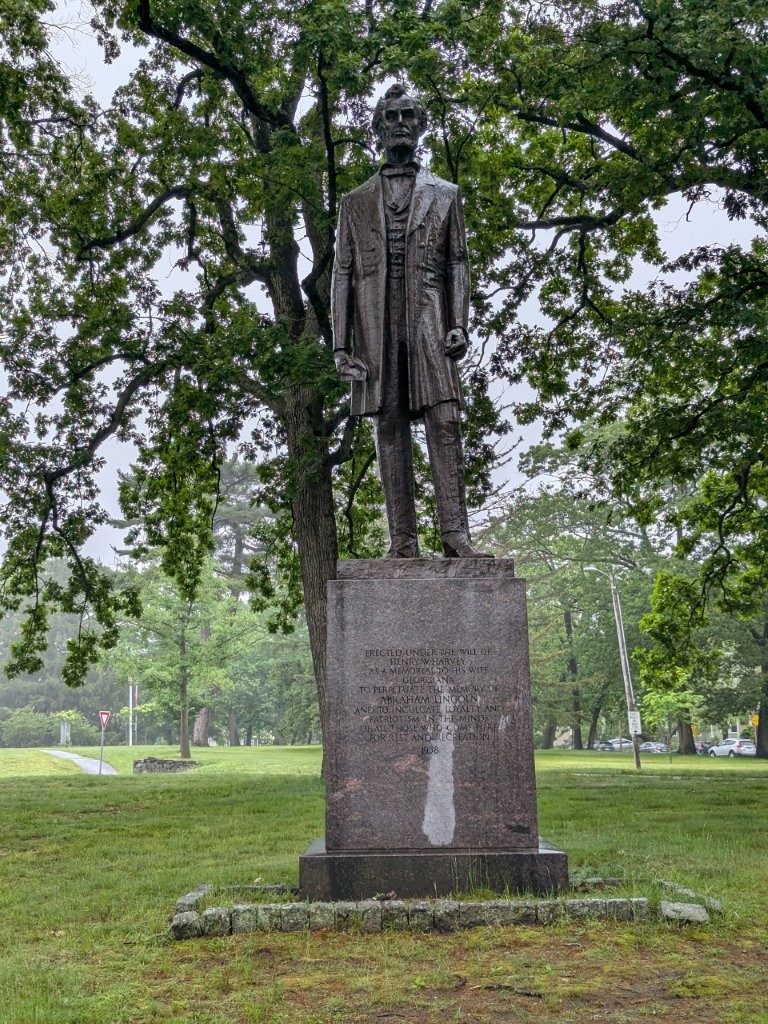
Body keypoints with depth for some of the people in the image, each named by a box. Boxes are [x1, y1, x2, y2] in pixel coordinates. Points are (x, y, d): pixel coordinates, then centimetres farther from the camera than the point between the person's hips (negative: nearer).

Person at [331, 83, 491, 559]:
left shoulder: (445, 194, 18)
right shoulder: (356, 202, 19)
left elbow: (458, 265, 10)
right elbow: (343, 274, 13)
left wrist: (458, 324, -6)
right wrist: (341, 343, 2)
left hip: (429, 322, -1)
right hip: (377, 327, 1)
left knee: (445, 423, -13)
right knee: (390, 429, -3)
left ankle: (456, 534, -16)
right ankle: (403, 541, -3)